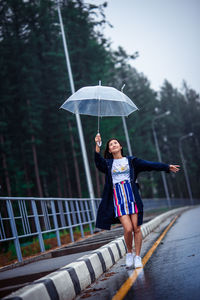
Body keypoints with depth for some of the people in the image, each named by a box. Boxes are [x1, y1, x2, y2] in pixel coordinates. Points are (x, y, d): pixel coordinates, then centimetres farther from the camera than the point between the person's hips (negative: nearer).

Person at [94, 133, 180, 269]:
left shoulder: (131, 160, 12)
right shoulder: (108, 163, 14)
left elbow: (149, 165, 5)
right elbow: (98, 162, -7)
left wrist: (167, 167, -3)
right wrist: (97, 145, -20)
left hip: (132, 197, 1)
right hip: (118, 200, 0)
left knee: (136, 228, -3)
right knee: (128, 229, -12)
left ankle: (138, 256, 12)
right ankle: (129, 253, 13)